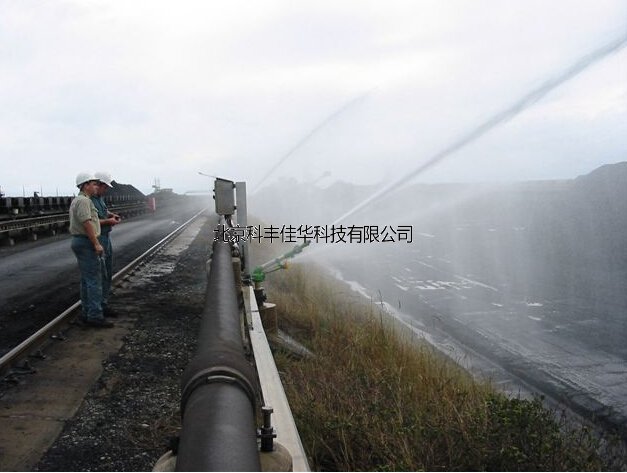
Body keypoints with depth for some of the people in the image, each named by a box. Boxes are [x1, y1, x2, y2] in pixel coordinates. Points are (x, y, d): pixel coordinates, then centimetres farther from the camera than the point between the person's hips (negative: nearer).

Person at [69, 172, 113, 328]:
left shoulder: (76, 200, 18)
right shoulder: (84, 200, -15)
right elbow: (86, 223, -22)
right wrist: (96, 244, -22)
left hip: (78, 241, 11)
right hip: (86, 242, -11)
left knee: (86, 280, 14)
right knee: (94, 280, -10)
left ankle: (87, 313, 19)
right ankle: (95, 316, -11)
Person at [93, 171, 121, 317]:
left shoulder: (100, 198, 12)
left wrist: (111, 215, 11)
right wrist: (107, 221, -19)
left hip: (106, 238, 10)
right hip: (96, 240, -10)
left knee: (108, 273, 14)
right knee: (101, 274, -6)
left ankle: (104, 303, 23)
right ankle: (102, 306, 1)